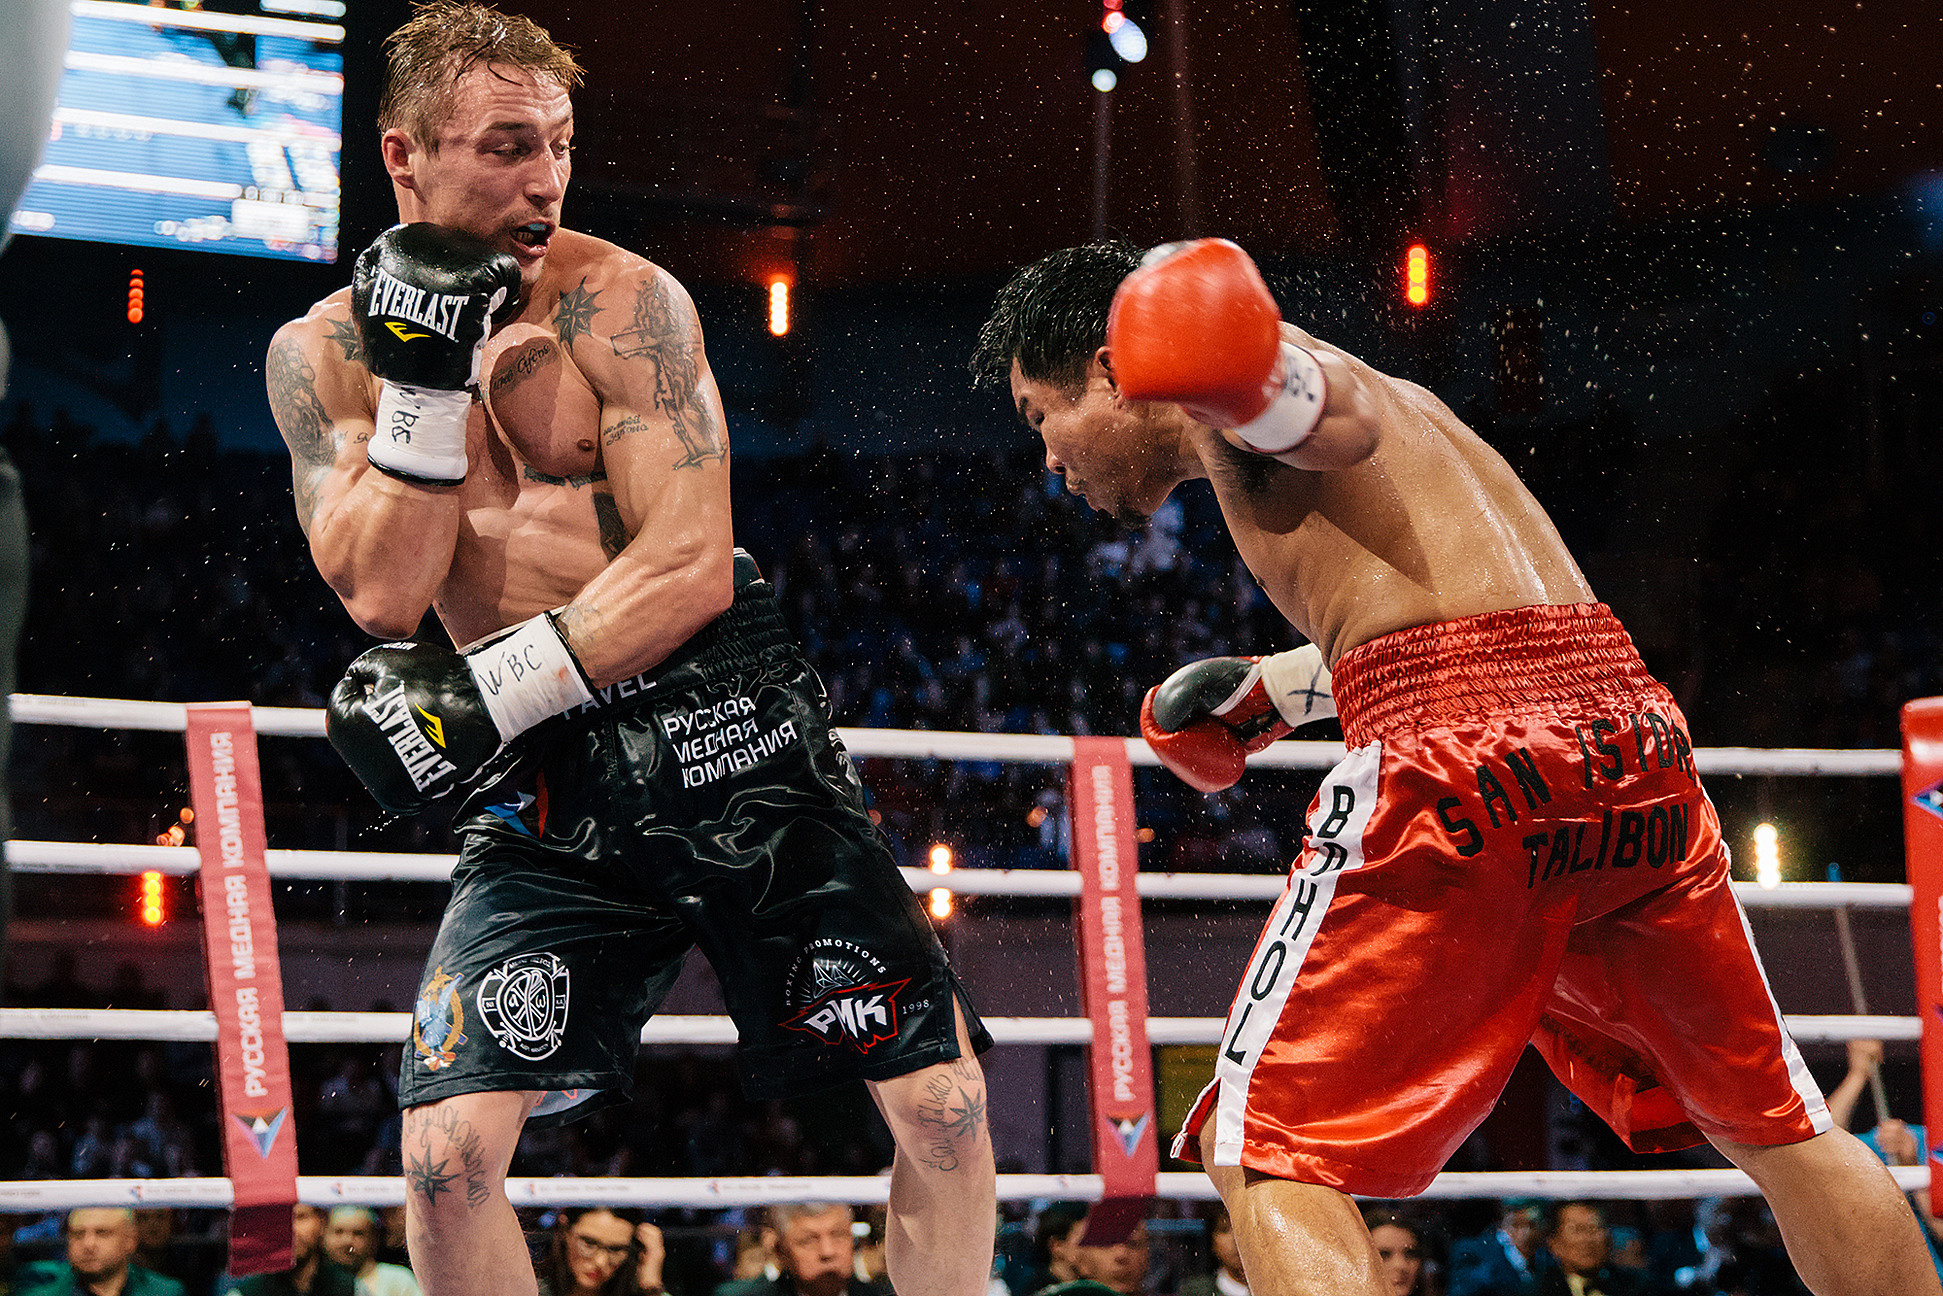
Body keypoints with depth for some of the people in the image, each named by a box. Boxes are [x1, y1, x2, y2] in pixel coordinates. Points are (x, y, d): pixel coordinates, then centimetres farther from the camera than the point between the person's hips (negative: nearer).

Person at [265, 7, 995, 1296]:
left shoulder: (621, 300, -7)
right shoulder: (319, 354, 2)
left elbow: (694, 564, -14)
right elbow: (383, 596, -9)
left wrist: (489, 692, -19)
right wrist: (424, 372, -15)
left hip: (717, 717, -1)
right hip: (542, 772, 2)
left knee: (943, 1102, -7)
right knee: (447, 1151, -12)